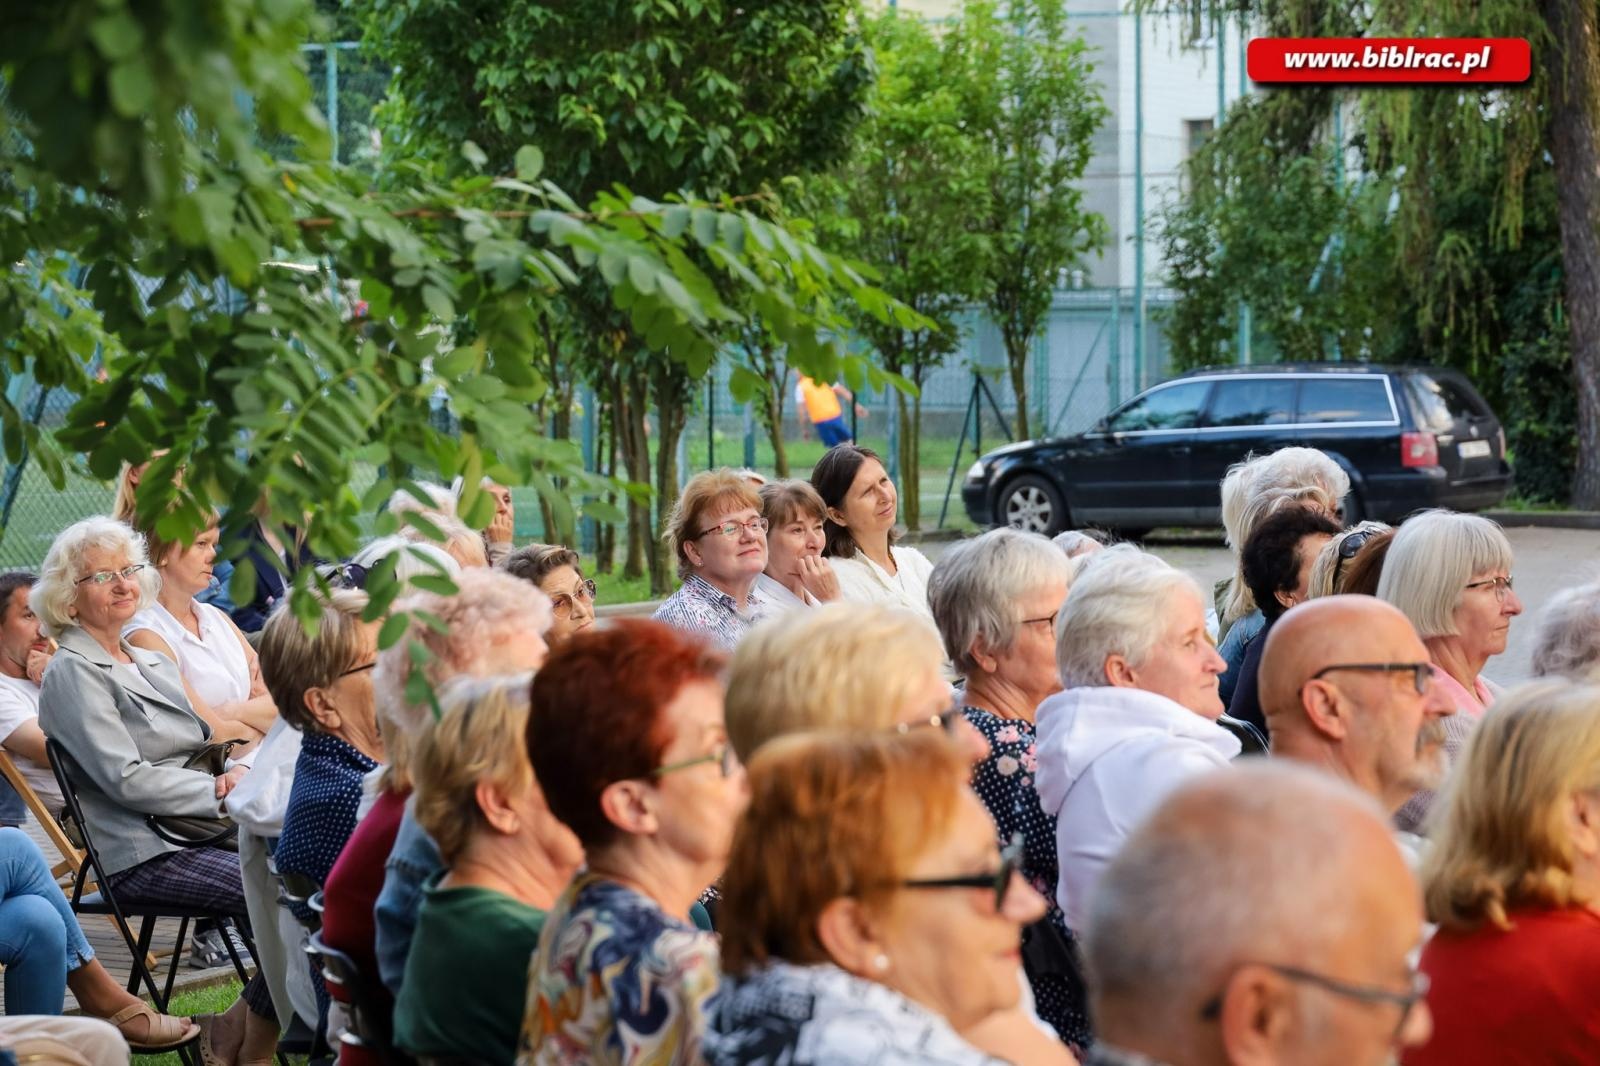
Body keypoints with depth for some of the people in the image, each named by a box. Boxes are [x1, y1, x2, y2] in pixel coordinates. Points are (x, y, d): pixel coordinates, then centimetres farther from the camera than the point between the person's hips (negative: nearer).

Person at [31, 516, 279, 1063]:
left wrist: (237, 771, 0)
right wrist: (222, 793, -13)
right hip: (146, 855, -8)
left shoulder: (153, 663, 22)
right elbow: (127, 779, -13)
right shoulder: (72, 674, -4)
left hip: (199, 833, 8)